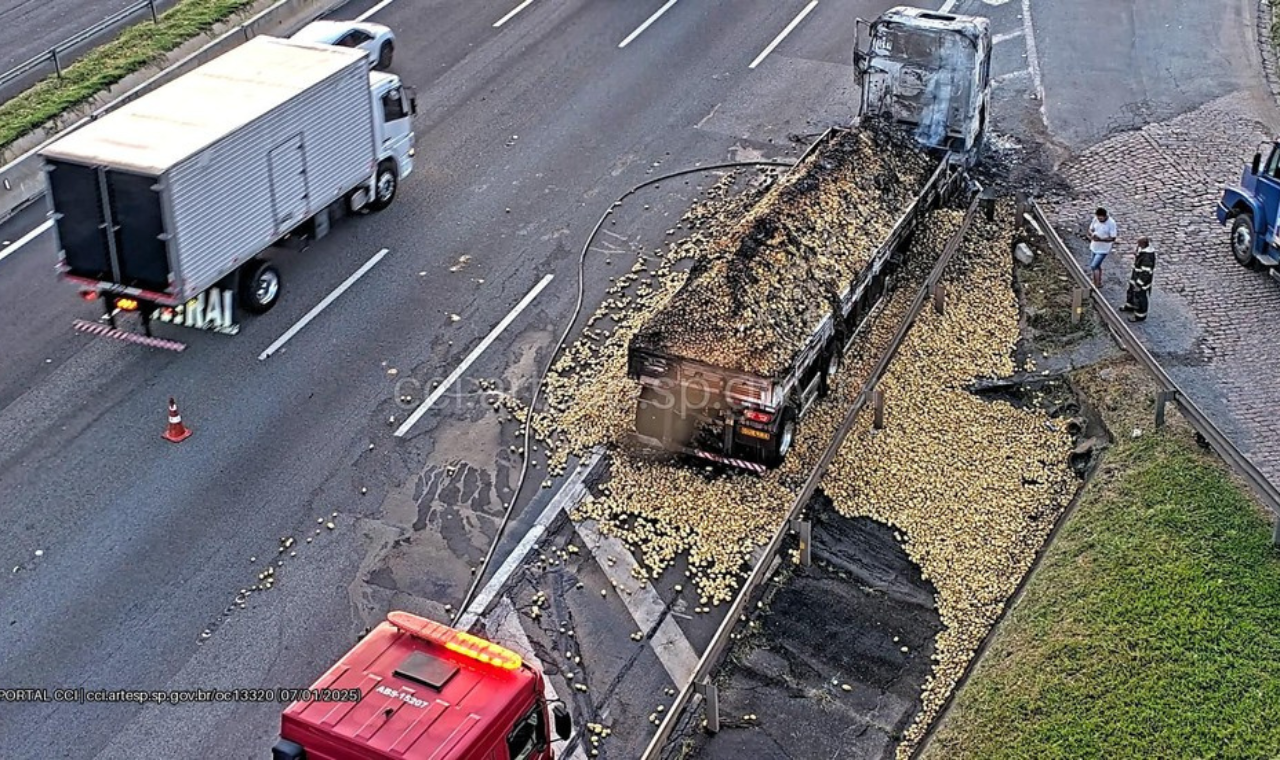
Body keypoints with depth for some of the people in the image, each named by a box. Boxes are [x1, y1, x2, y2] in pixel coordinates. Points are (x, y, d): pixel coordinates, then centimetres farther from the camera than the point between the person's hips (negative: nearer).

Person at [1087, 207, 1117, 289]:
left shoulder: (1111, 223, -23)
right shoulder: (1095, 219, -7)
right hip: (1094, 247, 6)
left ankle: (1096, 286, 0)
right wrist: (1092, 235, -19)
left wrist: (1100, 239, -31)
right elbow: (1090, 230, 5)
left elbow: (1113, 238, -20)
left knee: (1093, 266, -11)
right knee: (1097, 265, 19)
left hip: (1103, 249, -6)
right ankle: (1099, 283, 37)